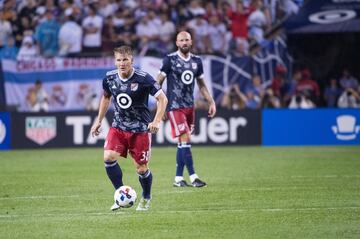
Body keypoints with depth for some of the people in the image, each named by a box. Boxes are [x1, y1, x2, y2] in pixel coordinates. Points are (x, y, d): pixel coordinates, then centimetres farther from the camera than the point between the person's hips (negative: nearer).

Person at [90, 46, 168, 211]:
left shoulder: (143, 79, -17)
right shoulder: (109, 78, -4)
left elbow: (162, 99, -12)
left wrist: (157, 121, -24)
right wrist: (99, 120, 16)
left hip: (140, 129, -3)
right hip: (118, 127, 3)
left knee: (141, 168, 1)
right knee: (108, 157, -19)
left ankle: (146, 199, 30)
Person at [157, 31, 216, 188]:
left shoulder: (196, 61, 9)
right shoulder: (170, 60, -7)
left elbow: (201, 85, 19)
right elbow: (158, 82, -5)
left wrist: (211, 102, 11)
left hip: (189, 106, 6)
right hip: (175, 107, -6)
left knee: (183, 143, 7)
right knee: (185, 140, -13)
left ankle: (178, 179, 12)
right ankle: (193, 177, -13)